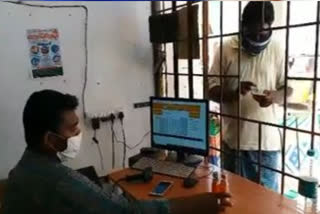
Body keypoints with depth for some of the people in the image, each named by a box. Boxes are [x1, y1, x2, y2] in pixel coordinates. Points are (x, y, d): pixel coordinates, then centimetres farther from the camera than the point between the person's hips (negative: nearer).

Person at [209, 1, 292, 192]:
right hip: (234, 139, 0)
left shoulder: (277, 49, 1)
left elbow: (288, 88, 7)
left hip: (267, 140, 1)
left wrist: (273, 96, -16)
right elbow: (212, 90, -3)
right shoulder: (226, 50, -3)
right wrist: (235, 93, -23)